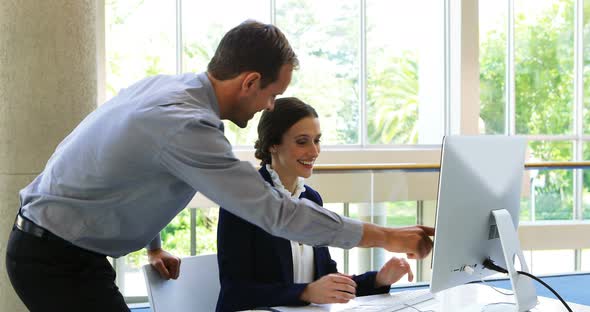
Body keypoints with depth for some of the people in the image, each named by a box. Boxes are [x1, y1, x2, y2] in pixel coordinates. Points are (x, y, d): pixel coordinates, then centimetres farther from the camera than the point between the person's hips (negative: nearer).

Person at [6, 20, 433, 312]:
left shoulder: (166, 86, 1)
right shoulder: (186, 125, -28)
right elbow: (274, 212, -27)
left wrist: (153, 246, 20)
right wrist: (386, 237, -19)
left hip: (48, 248, 9)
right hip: (58, 263, -9)